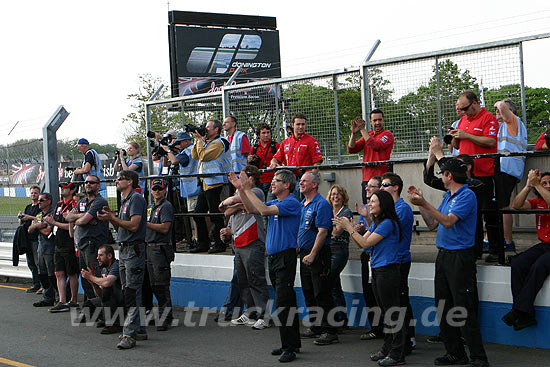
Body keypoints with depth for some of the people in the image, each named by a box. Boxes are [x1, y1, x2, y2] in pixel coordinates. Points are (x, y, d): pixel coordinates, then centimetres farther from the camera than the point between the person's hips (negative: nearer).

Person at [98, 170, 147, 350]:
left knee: (132, 293, -12)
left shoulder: (136, 199, -11)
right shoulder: (124, 200, 20)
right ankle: (138, 329, 19)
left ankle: (129, 334, -16)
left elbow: (133, 225, -21)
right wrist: (111, 217, 5)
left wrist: (112, 218, -15)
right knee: (127, 293, 13)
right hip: (123, 249, 11)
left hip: (134, 250, -11)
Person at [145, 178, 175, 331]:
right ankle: (163, 313, 19)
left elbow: (164, 228, -19)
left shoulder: (166, 206, -8)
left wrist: (145, 223, -17)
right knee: (154, 285, 11)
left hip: (161, 248, -9)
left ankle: (166, 318, -7)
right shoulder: (150, 207, 19)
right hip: (150, 248, 9)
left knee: (162, 285, -9)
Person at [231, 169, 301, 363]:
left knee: (283, 303, -11)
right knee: (285, 302, 13)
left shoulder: (292, 203, -13)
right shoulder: (275, 203, 17)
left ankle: (289, 347, -8)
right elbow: (252, 209, 13)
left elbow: (264, 210, -23)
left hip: (285, 258, -9)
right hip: (273, 257, 10)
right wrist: (241, 189, 3)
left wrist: (248, 189, -18)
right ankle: (292, 343, 19)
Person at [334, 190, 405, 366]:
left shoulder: (388, 223, -15)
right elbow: (361, 244, 13)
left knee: (393, 312, -5)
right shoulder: (375, 223, 15)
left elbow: (366, 243, -17)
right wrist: (349, 226, 2)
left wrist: (349, 227, -13)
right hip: (377, 271, 10)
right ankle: (387, 348, 25)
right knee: (386, 312, 16)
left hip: (388, 271, -10)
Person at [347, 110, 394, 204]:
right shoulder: (367, 135, 18)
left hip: (381, 178, -6)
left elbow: (376, 146, -20)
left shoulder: (387, 134, -1)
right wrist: (354, 133, -6)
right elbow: (351, 149, 10)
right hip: (366, 179, 6)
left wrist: (362, 129, -16)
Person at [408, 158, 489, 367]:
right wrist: (420, 203, 10)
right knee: (444, 309, 11)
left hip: (460, 257, -9)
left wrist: (424, 204, -25)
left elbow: (448, 221, -22)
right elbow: (432, 224, 18)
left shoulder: (467, 195, -11)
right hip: (443, 256, 10)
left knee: (464, 311, -10)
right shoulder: (448, 196, 17)